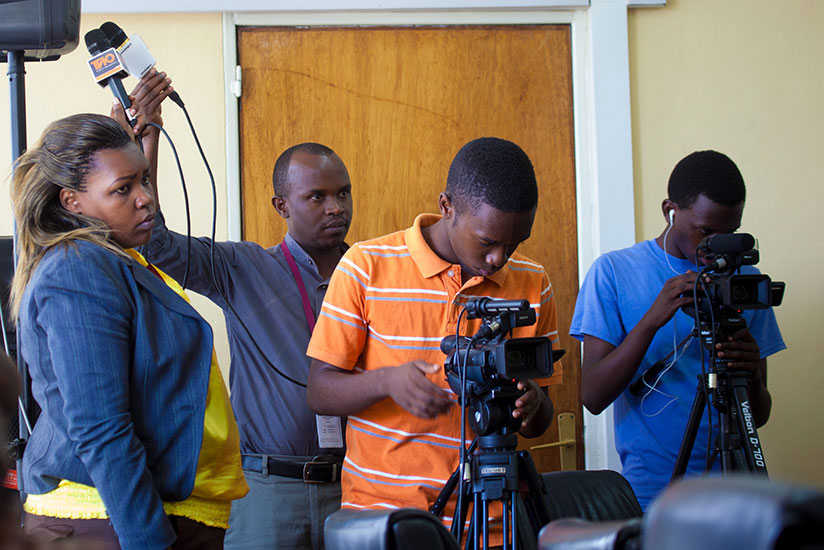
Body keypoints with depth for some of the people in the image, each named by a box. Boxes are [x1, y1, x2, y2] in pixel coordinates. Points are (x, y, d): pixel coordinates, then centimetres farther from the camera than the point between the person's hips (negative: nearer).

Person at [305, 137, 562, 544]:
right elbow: (320, 392, -4)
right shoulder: (367, 267, -5)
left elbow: (538, 425, 10)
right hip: (379, 510, -1)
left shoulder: (532, 285, 4)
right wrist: (387, 381, -23)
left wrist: (533, 404, -14)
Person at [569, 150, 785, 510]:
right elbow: (593, 397, -9)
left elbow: (758, 416, 9)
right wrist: (652, 320, -20)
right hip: (649, 492, -3)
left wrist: (752, 375, -14)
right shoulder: (615, 272, 1)